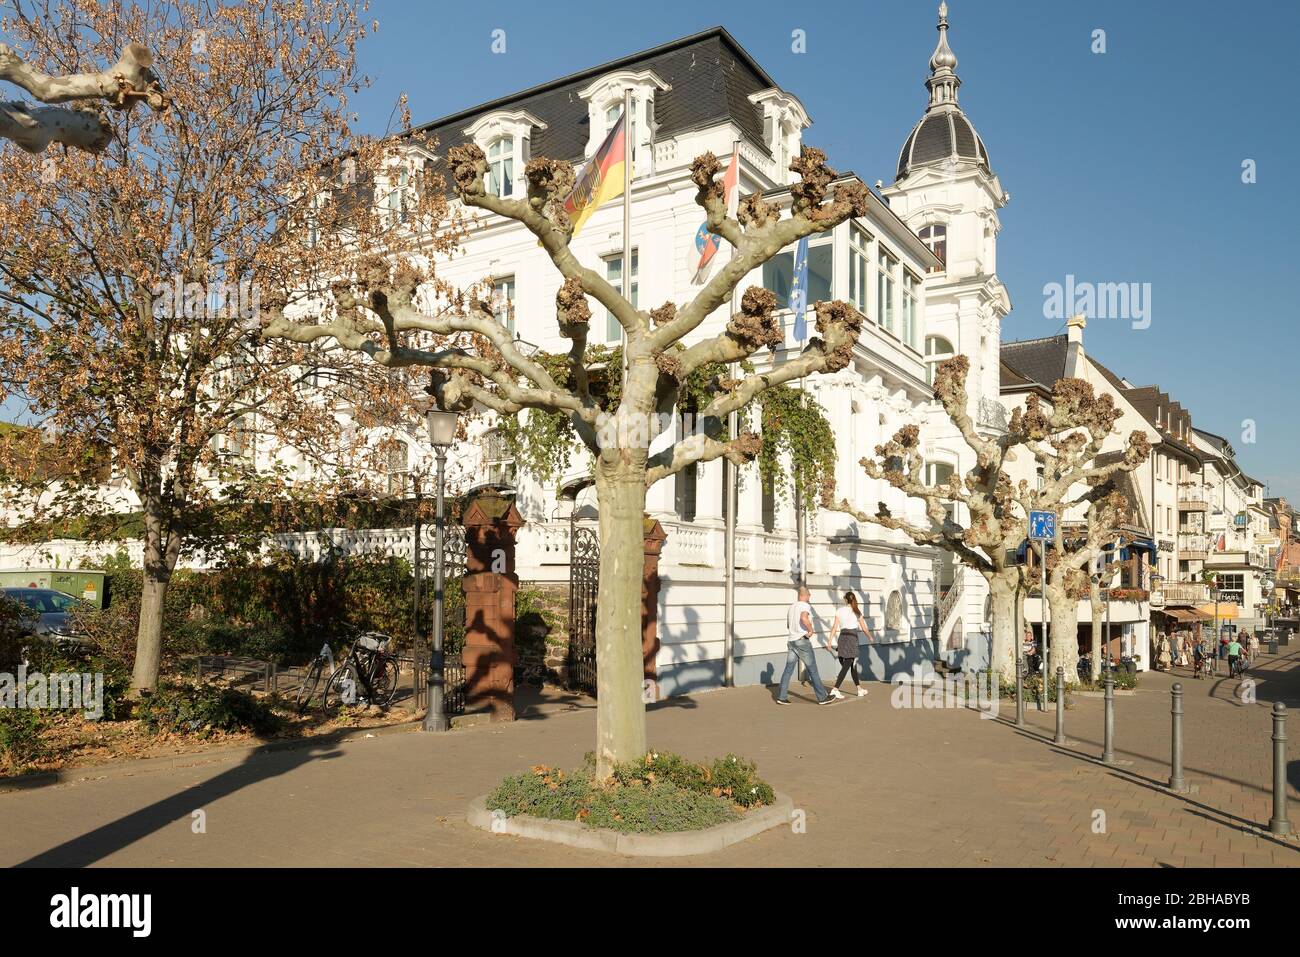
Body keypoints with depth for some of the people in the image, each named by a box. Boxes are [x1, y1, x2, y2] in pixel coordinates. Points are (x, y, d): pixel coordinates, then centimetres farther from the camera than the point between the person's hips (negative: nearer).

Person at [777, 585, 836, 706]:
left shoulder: (792, 606, 14)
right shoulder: (805, 606, -10)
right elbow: (804, 618, -32)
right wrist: (810, 630, -18)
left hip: (791, 640, 7)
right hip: (802, 641, -7)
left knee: (788, 670, 7)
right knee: (812, 670, 0)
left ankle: (781, 697, 5)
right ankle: (822, 697, 5)